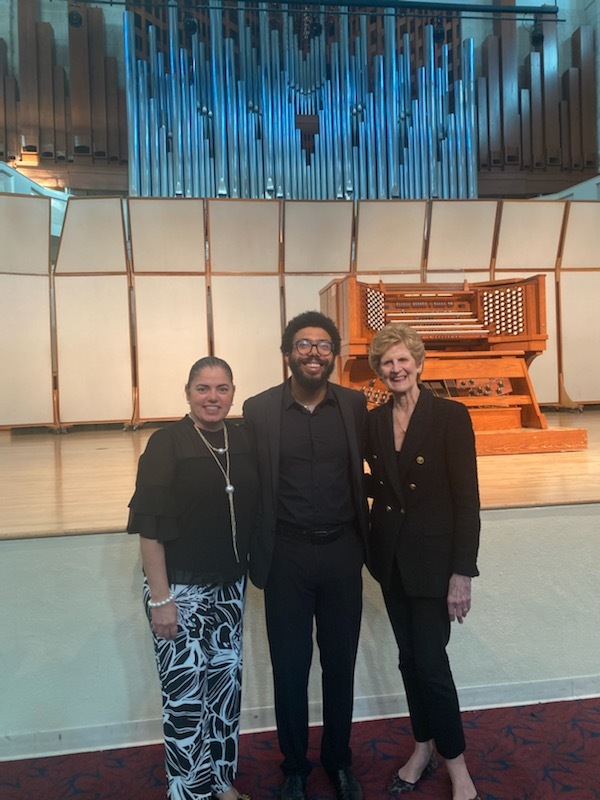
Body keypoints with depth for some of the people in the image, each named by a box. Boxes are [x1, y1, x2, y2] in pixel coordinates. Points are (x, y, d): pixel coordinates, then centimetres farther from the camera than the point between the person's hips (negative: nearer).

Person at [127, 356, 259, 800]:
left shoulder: (243, 440, 0)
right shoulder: (167, 443, -14)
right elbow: (150, 526, -14)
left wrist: (249, 569, 7)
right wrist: (160, 598, -15)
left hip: (230, 584, 5)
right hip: (180, 587, -5)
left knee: (226, 681, 17)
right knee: (186, 694, 4)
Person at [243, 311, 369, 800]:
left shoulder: (355, 405, -2)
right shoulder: (259, 409, -6)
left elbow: (363, 470, 7)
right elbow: (252, 485, -2)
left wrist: (362, 535, 1)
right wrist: (257, 554, -3)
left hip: (341, 552, 2)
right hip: (287, 554, -1)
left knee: (340, 664, 16)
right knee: (289, 667, 13)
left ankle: (339, 760, 41)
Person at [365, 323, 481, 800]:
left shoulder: (450, 415, -12)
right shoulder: (374, 421, 3)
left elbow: (467, 499, -14)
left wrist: (462, 573, -15)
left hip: (433, 556, -5)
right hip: (391, 558, 5)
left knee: (431, 663, 1)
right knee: (410, 658, 16)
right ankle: (423, 749, 37)